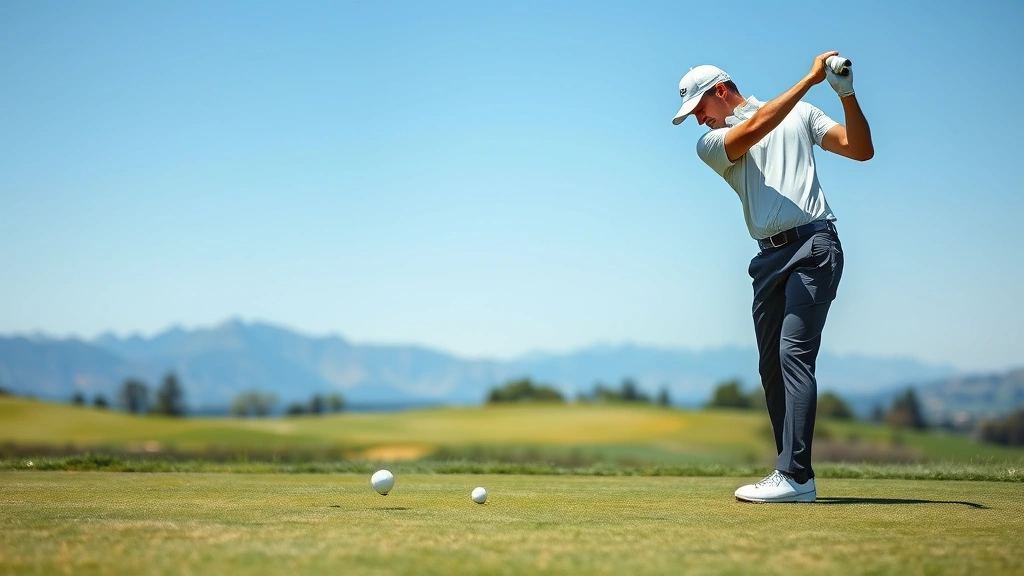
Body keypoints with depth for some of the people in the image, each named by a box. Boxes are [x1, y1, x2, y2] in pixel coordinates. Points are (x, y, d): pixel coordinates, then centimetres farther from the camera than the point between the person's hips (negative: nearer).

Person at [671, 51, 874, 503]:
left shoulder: (800, 114, 12)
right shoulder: (710, 144, 12)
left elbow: (862, 149, 6)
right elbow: (755, 128, -8)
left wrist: (847, 95, -7)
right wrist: (810, 78, -10)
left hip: (813, 245, -4)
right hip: (770, 258, 5)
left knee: (794, 353, -17)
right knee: (771, 365, 3)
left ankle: (795, 475, -21)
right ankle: (793, 475, 11)